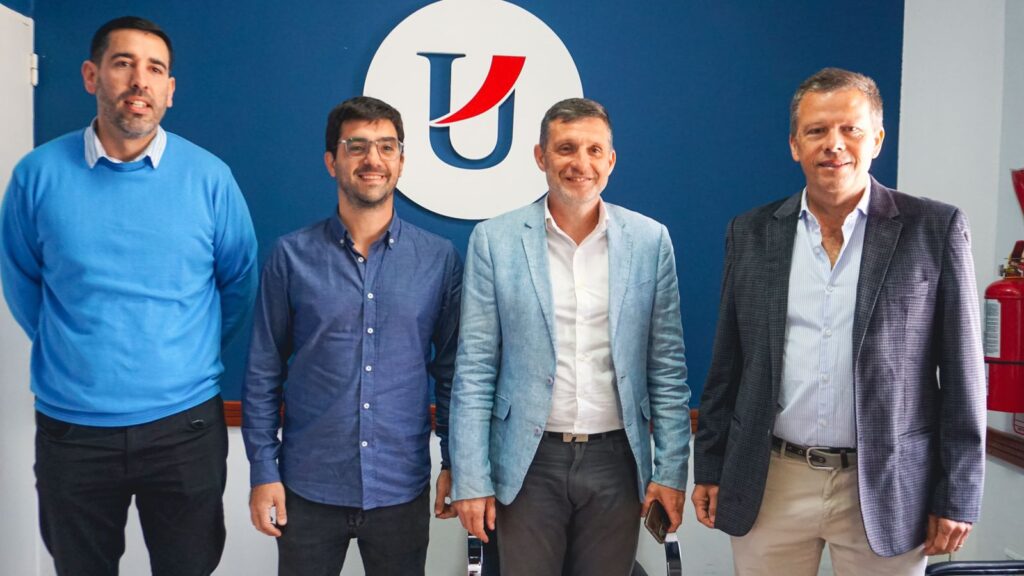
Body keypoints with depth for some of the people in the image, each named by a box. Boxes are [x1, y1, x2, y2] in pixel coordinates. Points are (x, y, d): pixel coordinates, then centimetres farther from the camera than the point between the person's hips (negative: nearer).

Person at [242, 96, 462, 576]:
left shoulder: (439, 259, -2)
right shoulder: (292, 256, -3)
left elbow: (452, 369, 3)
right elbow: (263, 373, 1)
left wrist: (455, 462, 1)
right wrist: (263, 471, -2)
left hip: (402, 490, 1)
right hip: (308, 489, 0)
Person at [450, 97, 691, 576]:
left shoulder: (650, 240, 1)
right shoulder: (494, 240, -3)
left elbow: (667, 368, 3)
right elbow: (474, 369, -3)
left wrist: (672, 470, 0)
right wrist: (471, 478, -6)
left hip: (616, 459, 1)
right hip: (529, 462, -1)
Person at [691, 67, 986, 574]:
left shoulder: (935, 230, -3)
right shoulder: (751, 234, 3)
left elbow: (962, 376, -2)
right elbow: (727, 366, 7)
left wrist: (957, 498, -3)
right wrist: (709, 467, 7)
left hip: (885, 489, -1)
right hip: (770, 485, 2)